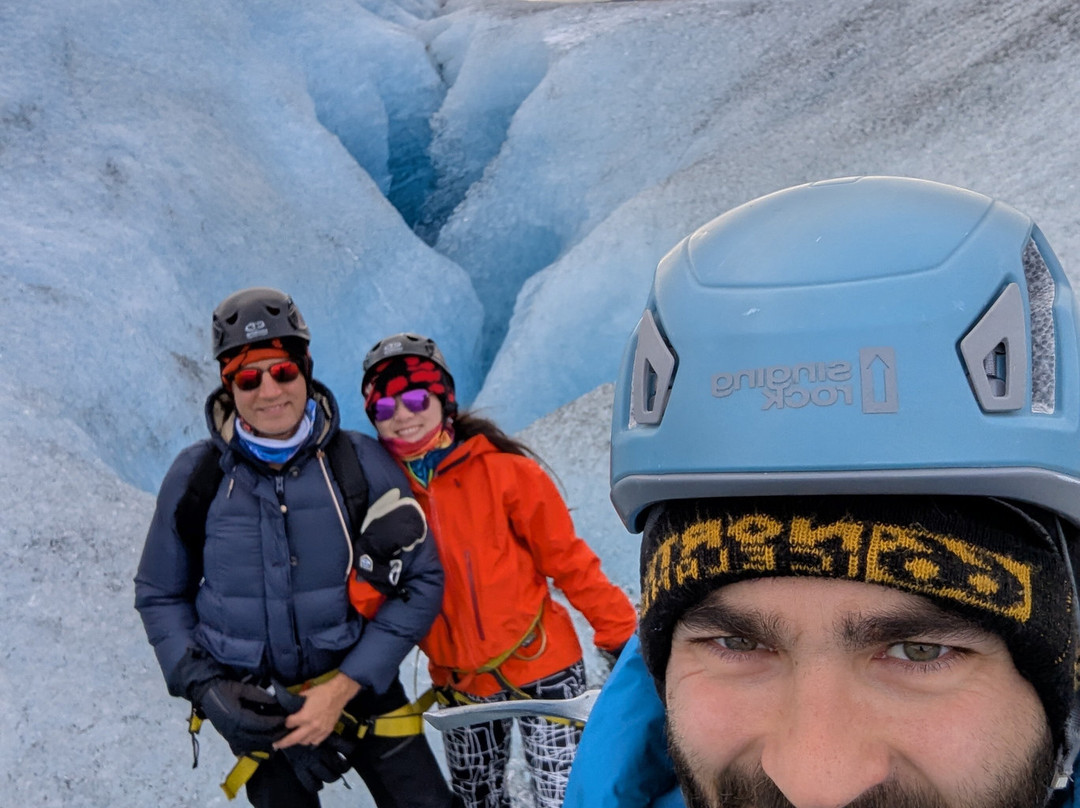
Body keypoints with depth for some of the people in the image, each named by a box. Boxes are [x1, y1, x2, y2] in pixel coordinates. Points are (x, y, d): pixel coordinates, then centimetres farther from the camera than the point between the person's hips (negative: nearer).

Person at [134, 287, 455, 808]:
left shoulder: (361, 463, -12)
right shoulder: (196, 475, -8)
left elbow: (419, 581, -9)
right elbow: (160, 596, 3)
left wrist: (343, 689, -16)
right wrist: (205, 687, -11)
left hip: (360, 685, -1)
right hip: (253, 709, 1)